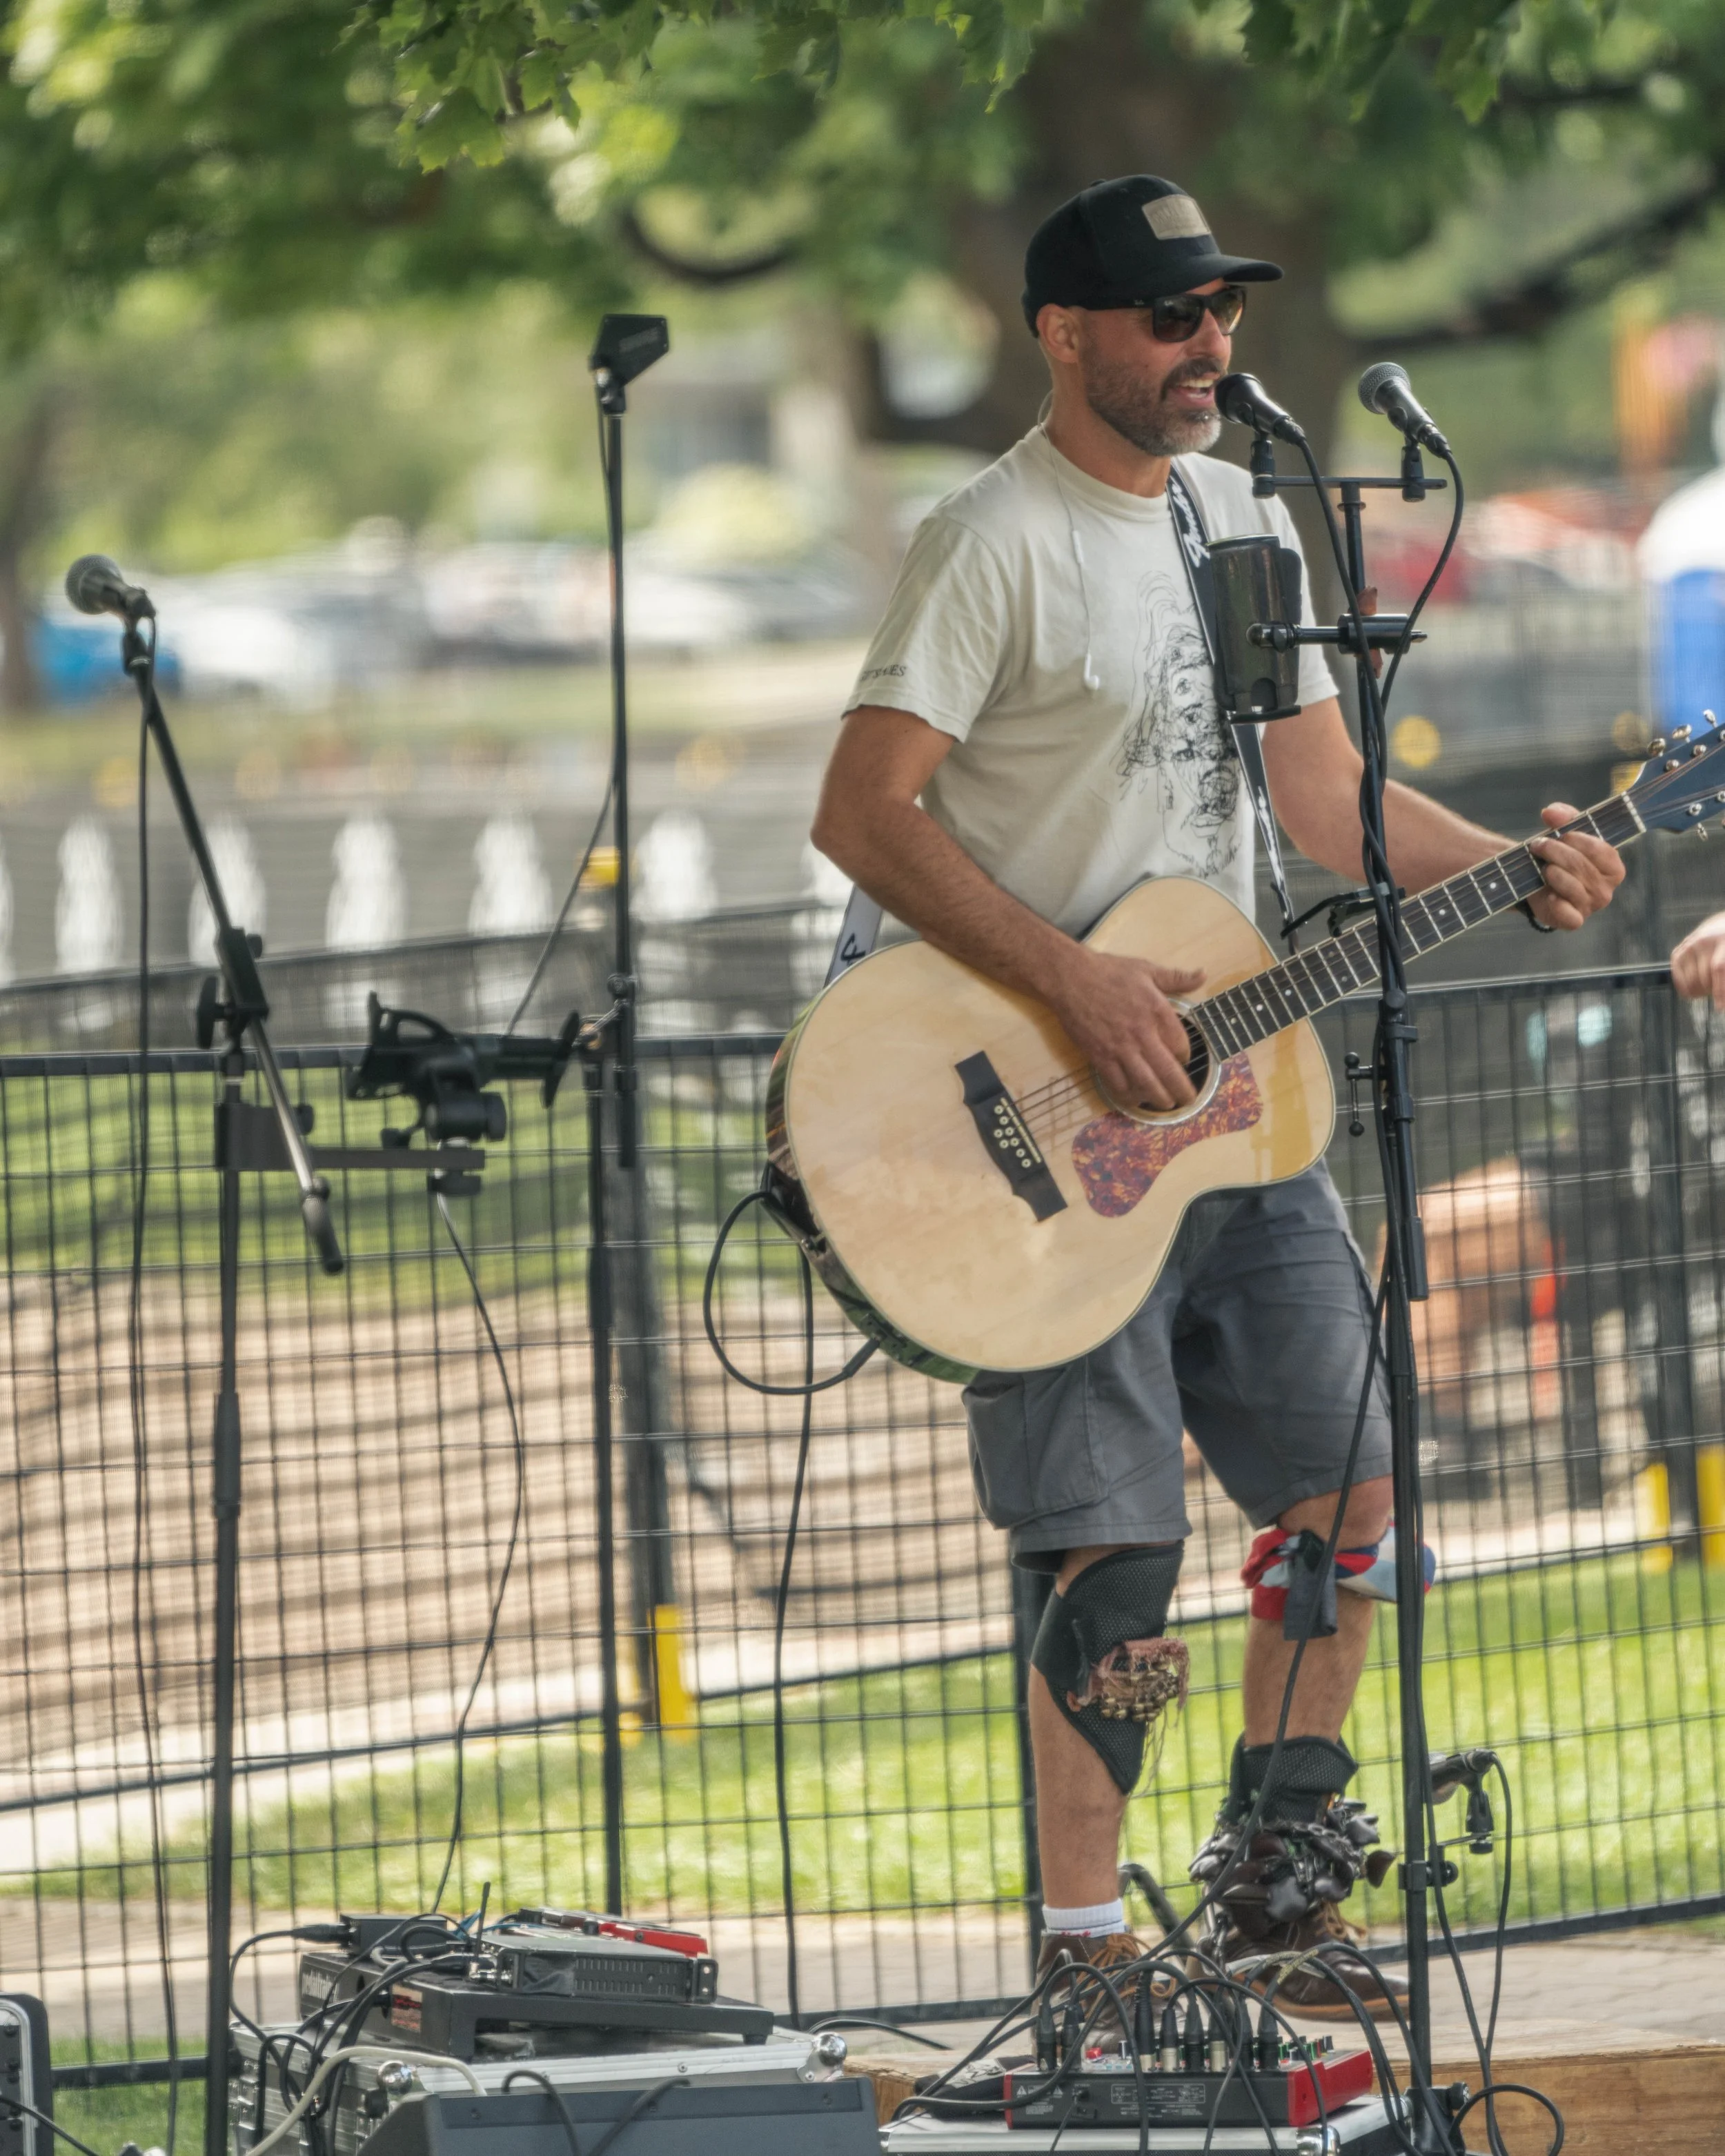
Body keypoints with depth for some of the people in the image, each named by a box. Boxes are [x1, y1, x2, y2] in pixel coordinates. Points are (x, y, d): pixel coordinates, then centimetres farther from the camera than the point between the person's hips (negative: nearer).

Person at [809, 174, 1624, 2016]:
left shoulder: (1240, 518, 13)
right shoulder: (999, 544, -12)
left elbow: (1323, 793, 17)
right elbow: (864, 814, -17)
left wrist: (1513, 873, 1)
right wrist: (1075, 982, -23)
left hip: (1233, 1097, 8)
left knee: (1348, 1489, 7)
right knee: (1113, 1543, -9)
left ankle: (1276, 1883, 20)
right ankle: (1085, 1951, -3)